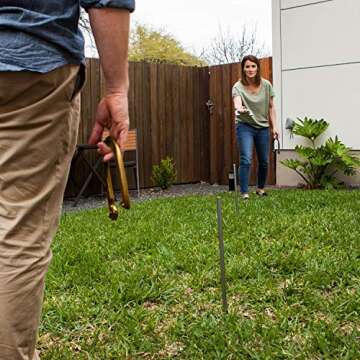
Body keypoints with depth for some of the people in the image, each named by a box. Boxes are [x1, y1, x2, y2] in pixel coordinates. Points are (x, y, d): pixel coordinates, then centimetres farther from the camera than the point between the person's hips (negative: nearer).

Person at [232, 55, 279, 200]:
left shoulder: (266, 85, -3)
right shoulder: (238, 86, -13)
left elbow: (271, 107, 6)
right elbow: (237, 102, -33)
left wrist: (274, 126, 2)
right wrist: (239, 109, -55)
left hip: (263, 127, 4)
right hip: (245, 126, -3)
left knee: (264, 161, 11)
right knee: (246, 160, -16)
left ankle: (260, 189, 33)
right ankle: (244, 194, -11)